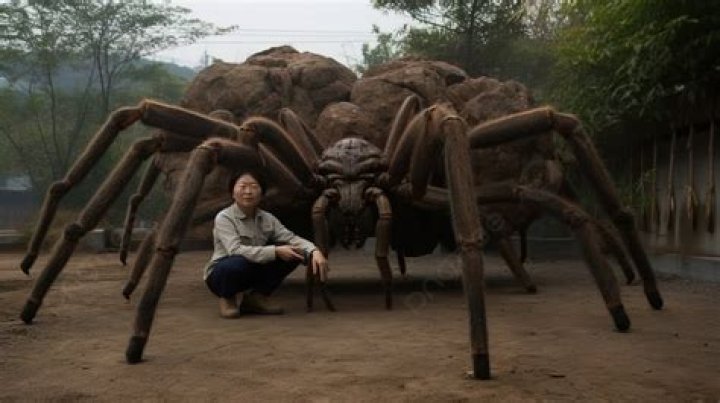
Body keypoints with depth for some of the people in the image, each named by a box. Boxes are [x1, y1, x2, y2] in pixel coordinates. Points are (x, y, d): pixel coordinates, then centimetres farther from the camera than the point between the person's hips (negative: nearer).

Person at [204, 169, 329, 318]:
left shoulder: (267, 218, 0)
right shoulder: (224, 218, -17)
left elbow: (291, 238, -9)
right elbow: (236, 250, -31)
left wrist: (314, 251, -30)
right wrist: (275, 251, -36)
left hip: (252, 272, 5)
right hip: (222, 273, -5)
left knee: (293, 252, -12)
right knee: (238, 263, -40)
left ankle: (257, 297, 4)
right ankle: (227, 298, -5)